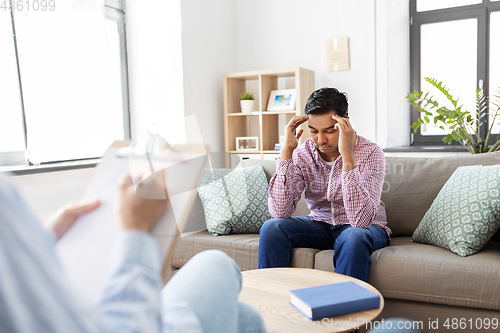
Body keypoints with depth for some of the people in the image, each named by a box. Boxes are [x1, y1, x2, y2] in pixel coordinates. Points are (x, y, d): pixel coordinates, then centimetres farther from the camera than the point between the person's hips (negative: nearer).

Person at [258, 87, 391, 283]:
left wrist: (347, 155, -38)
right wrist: (287, 150, -26)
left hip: (367, 227, -3)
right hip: (320, 225, 3)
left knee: (353, 238, -36)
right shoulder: (301, 154, -12)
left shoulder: (370, 153, -21)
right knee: (272, 228, -20)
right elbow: (279, 212, -23)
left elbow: (361, 220, -33)